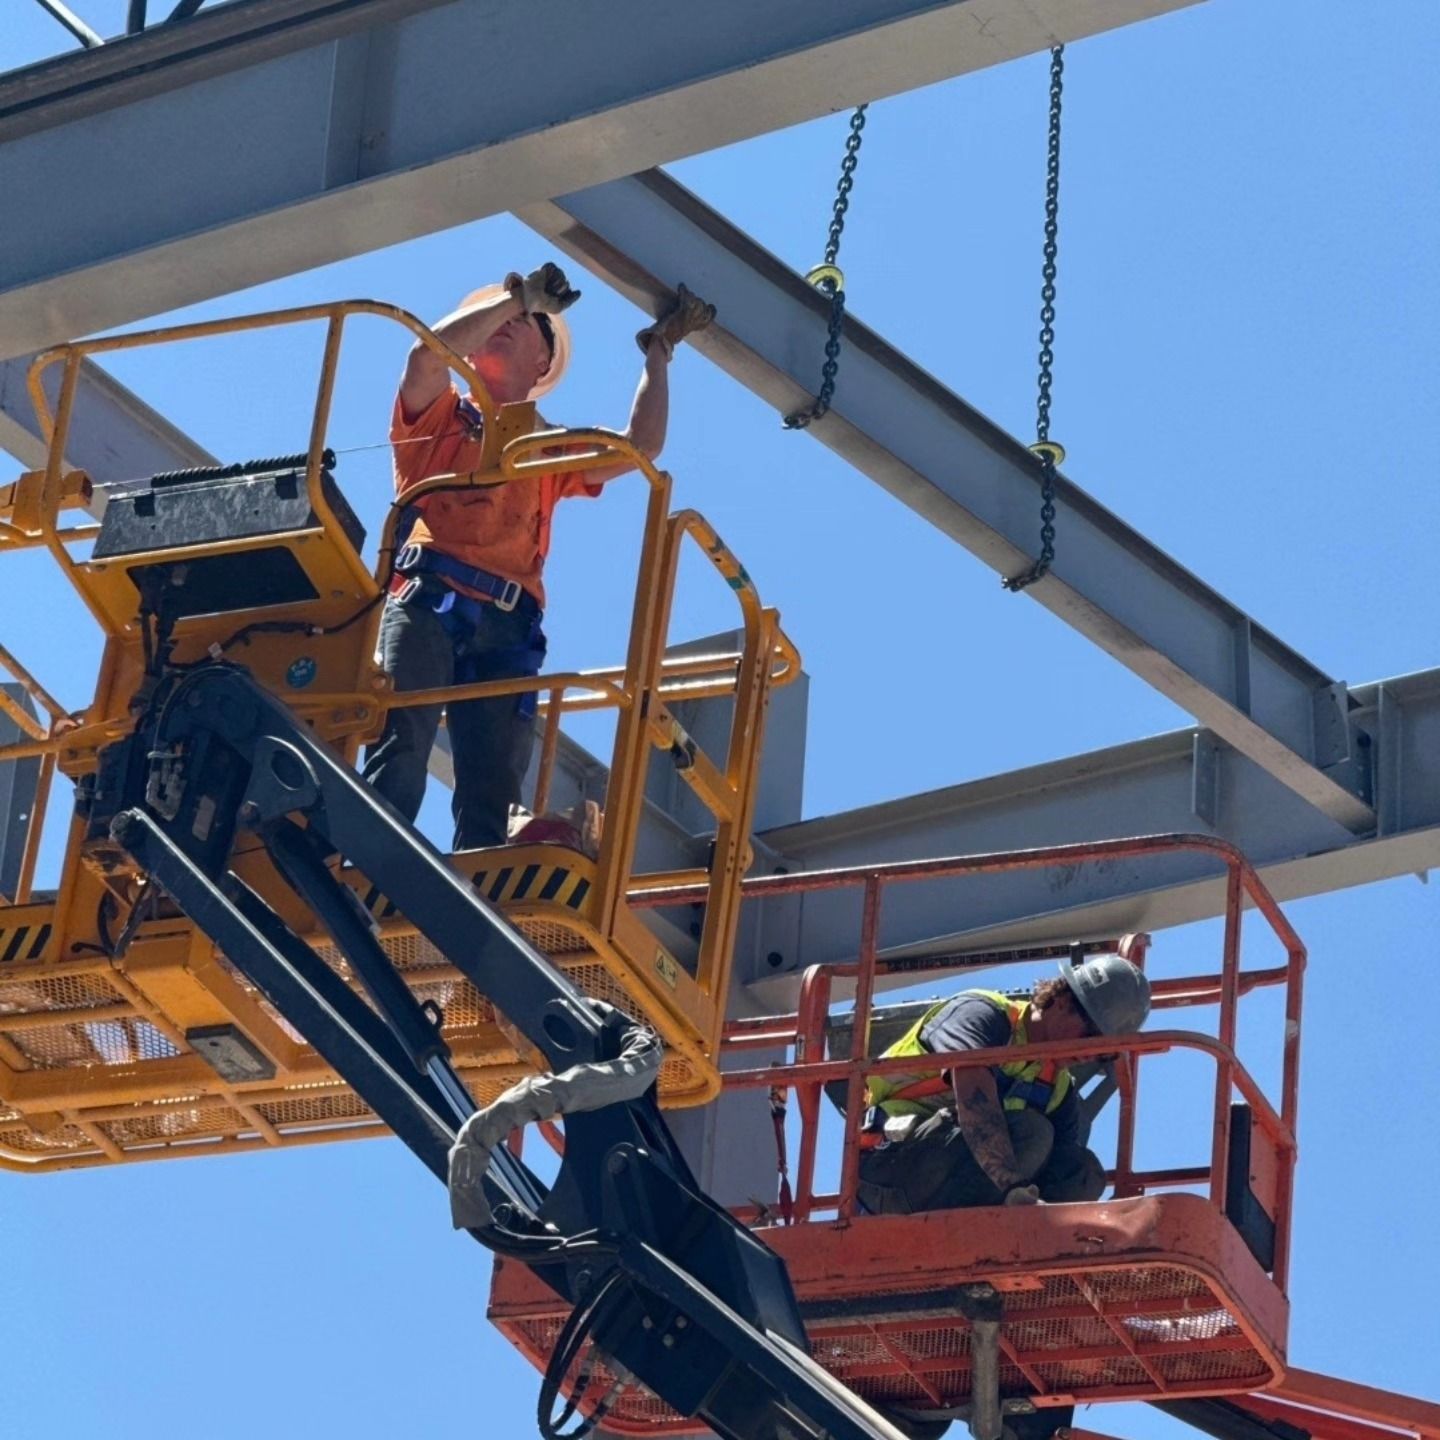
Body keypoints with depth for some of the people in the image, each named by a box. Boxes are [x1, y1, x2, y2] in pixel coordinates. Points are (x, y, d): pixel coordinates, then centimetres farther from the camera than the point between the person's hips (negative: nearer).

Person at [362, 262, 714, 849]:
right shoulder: (437, 416, 24)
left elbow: (638, 448, 17)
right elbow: (427, 354, 3)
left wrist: (659, 351, 24)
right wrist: (519, 294, 10)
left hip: (507, 626, 3)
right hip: (426, 599, -3)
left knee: (491, 791, -10)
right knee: (400, 746, -24)